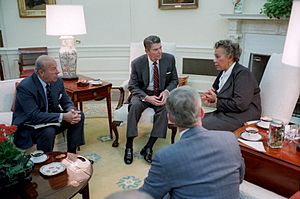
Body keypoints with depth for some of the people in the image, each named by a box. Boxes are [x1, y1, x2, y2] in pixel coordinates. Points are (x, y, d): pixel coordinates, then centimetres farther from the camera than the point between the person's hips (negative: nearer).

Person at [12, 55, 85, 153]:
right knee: (48, 131, -35)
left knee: (79, 116, -8)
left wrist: (71, 111, -21)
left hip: (51, 118, 7)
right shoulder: (25, 87, -24)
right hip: (28, 126, -6)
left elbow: (66, 102, 4)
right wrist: (63, 116, -37)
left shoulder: (58, 81, -5)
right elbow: (34, 116, -30)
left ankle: (71, 153, 2)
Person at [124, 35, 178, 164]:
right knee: (135, 105, -33)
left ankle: (148, 147, -26)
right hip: (143, 93, -1)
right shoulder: (137, 63, -11)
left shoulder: (169, 59, -6)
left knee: (165, 107, -32)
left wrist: (166, 91, -18)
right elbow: (133, 86, -5)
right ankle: (129, 146, -23)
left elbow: (174, 80, 4)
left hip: (161, 93, 1)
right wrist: (147, 98, -23)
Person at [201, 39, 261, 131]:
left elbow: (240, 105, -24)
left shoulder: (243, 74, -15)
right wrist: (210, 97, -1)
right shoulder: (223, 72, 11)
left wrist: (216, 101, -13)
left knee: (203, 125, -23)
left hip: (240, 116, -9)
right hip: (224, 113, 9)